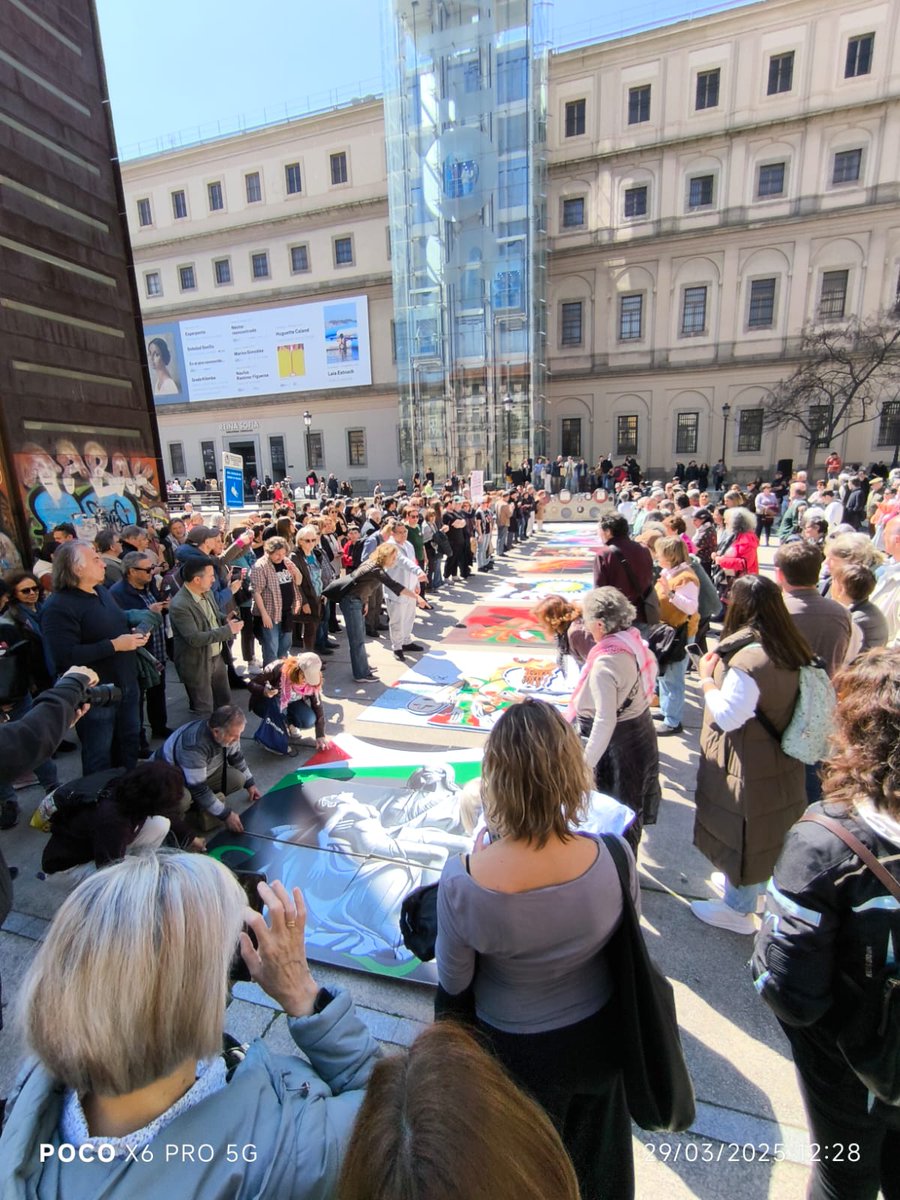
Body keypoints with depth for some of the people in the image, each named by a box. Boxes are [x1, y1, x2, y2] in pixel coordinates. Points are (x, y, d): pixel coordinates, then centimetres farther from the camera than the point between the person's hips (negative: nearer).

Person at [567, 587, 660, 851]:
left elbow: (605, 721, -32)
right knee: (630, 806, 27)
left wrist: (585, 764, -28)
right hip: (641, 732, 9)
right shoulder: (636, 642, -5)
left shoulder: (605, 663, -29)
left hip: (618, 743, -9)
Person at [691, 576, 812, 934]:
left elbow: (727, 716, -26)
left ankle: (737, 909, 31)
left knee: (743, 832, 11)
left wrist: (707, 678, -13)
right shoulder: (792, 649, -2)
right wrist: (721, 671, 6)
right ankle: (740, 882, 49)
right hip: (778, 762, 9)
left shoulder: (748, 659, -31)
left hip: (749, 769, -9)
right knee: (760, 832, 26)